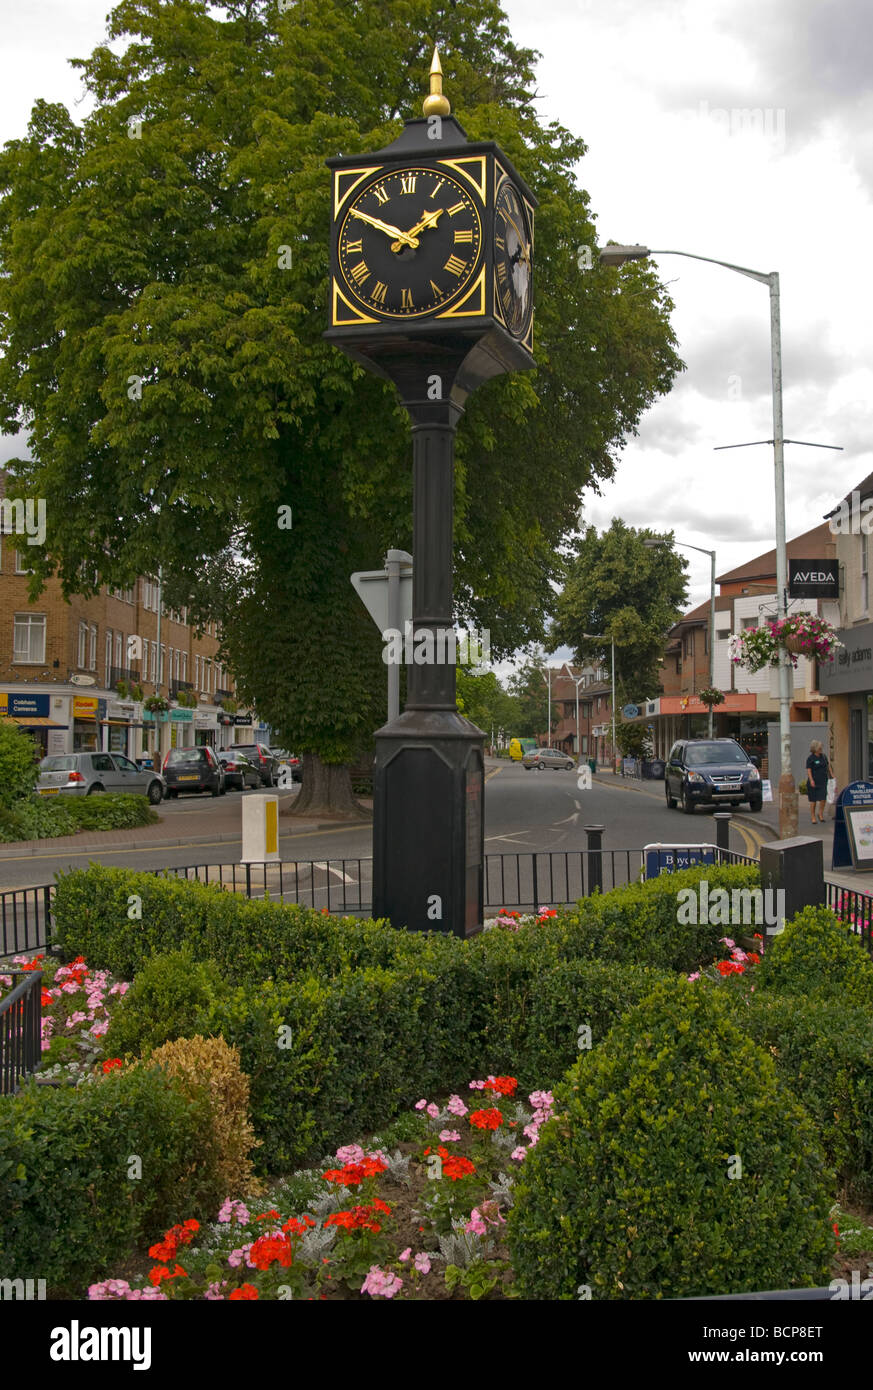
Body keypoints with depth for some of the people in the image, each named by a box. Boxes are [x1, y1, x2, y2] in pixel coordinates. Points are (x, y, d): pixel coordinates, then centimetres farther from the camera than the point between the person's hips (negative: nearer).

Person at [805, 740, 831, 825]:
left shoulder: (823, 756, 10)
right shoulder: (810, 758, -8)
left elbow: (828, 765, 23)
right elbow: (808, 770, -12)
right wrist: (811, 780, -21)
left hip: (823, 781, 5)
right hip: (814, 782, -5)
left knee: (823, 798, -5)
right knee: (813, 800, 1)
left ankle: (821, 815, 13)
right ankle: (813, 817, 10)